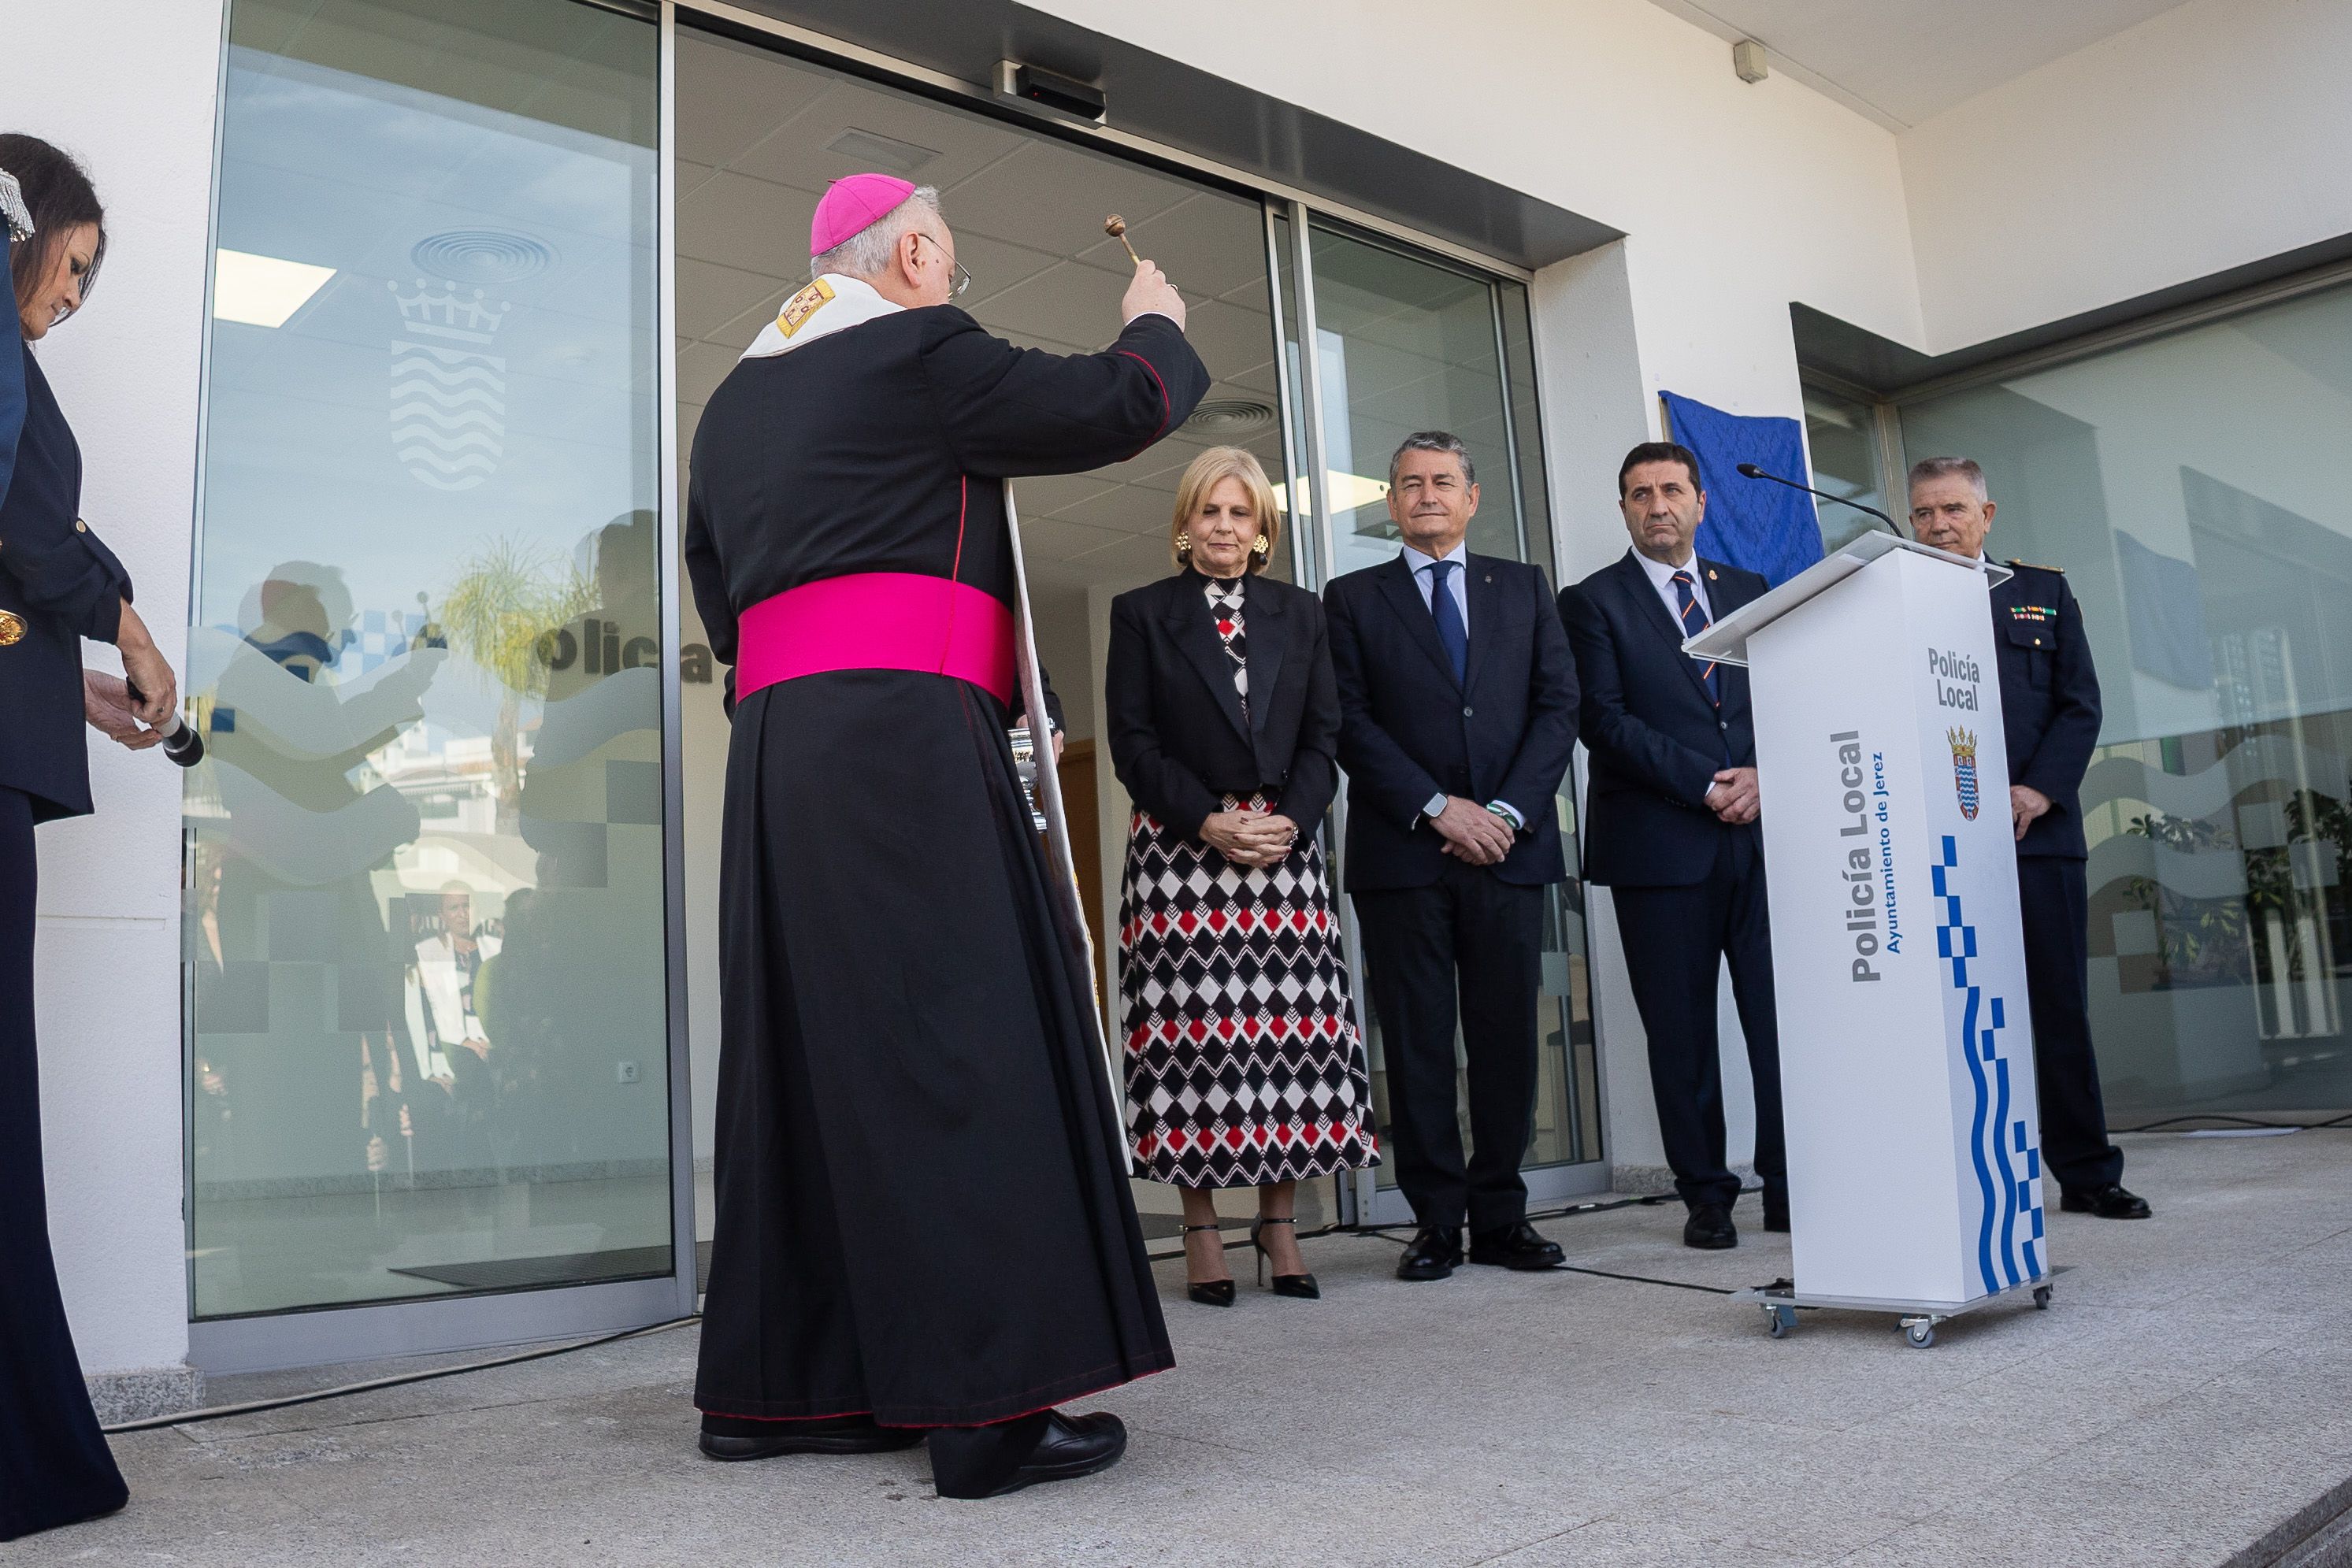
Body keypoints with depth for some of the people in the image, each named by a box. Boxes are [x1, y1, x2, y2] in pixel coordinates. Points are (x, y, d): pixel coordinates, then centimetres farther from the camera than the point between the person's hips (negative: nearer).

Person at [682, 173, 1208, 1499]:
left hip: (778, 740, 8)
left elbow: (717, 582, 27)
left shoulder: (738, 396, 23)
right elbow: (1113, 410, 0)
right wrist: (1157, 328, 19)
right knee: (957, 1041, -9)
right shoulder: (918, 353, -1)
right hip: (906, 729, -8)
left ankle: (777, 1386, 16)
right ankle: (986, 1401, -9)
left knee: (813, 1040, 10)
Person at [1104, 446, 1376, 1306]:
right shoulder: (1141, 614, 8)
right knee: (1191, 1032, -5)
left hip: (1285, 846, 2)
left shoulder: (1300, 614, 16)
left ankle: (1279, 1224, 7)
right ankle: (1202, 1234, 2)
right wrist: (1210, 822, -11)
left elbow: (1324, 735, 10)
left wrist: (1288, 822, -7)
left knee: (1291, 1031, -3)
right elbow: (1132, 744, 1)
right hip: (1179, 849, -2)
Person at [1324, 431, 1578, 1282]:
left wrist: (1508, 810, -6)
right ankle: (1437, 1221, 7)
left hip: (1510, 846, 2)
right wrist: (1437, 809, -10)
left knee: (1507, 1037, 3)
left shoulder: (1523, 588, 16)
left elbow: (1558, 705, 7)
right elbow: (1350, 723, 0)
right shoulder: (1352, 599, 10)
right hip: (1402, 856, -2)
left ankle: (1500, 1216, 12)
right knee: (1416, 1043, 0)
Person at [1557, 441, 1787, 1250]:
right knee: (1681, 1030, 2)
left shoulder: (1747, 591, 18)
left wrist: (1763, 775, -6)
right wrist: (1704, 784, -12)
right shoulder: (1592, 602, 5)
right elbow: (1605, 720, -5)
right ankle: (1706, 1194, 12)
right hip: (1660, 844, -3)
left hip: (1760, 830, 3)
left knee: (1783, 1012, -1)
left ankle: (1791, 1184, 9)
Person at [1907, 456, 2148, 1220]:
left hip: (2038, 827, 2)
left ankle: (2087, 1171, 15)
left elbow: (2080, 705, 8)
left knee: (2061, 1006, 6)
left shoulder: (2043, 591, 15)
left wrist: (2038, 789, -7)